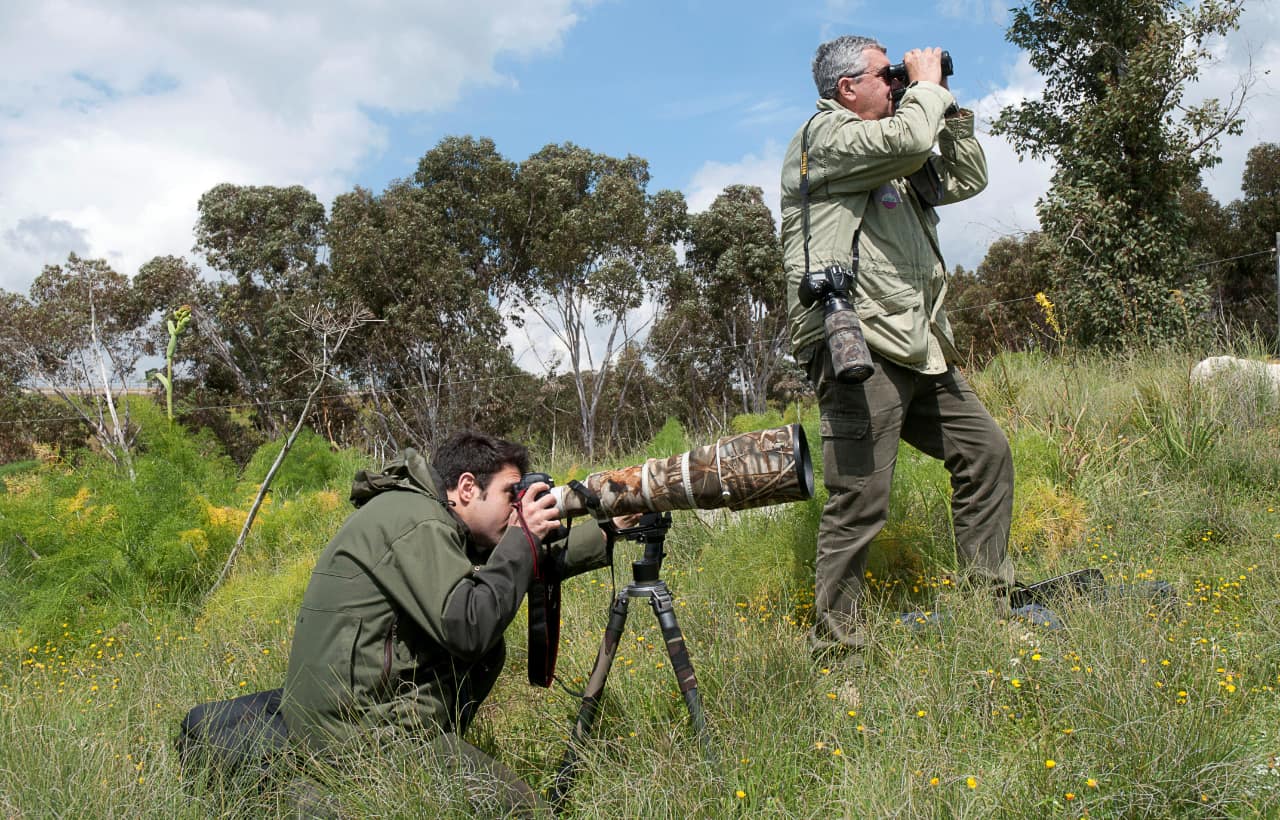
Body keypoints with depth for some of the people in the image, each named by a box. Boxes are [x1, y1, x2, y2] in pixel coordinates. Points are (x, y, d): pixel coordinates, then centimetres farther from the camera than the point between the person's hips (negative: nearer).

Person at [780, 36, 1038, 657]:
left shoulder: (894, 161, 25)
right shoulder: (825, 134, -3)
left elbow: (969, 180, 28)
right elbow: (910, 139, -19)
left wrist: (950, 110, 20)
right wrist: (927, 86, -1)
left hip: (915, 350, 10)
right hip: (856, 350, -10)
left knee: (986, 450, 13)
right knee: (860, 503, -11)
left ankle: (989, 595, 23)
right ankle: (833, 645, -2)